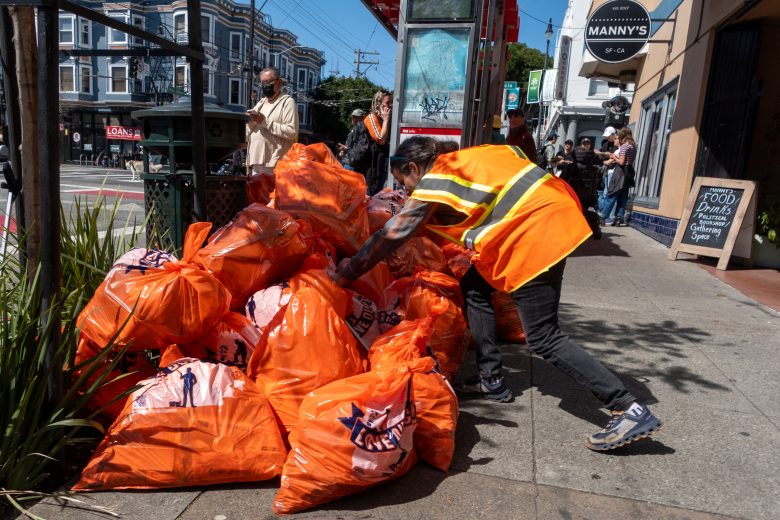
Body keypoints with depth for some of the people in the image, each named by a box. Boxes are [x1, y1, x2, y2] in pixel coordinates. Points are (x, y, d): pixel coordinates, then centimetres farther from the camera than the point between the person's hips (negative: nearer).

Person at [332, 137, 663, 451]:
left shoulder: (431, 185, -4)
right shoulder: (458, 160, 19)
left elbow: (390, 237, -4)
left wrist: (344, 274, 5)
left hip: (536, 229, -10)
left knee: (543, 338, -4)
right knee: (474, 286, 16)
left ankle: (630, 410, 1)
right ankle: (491, 381, 21)